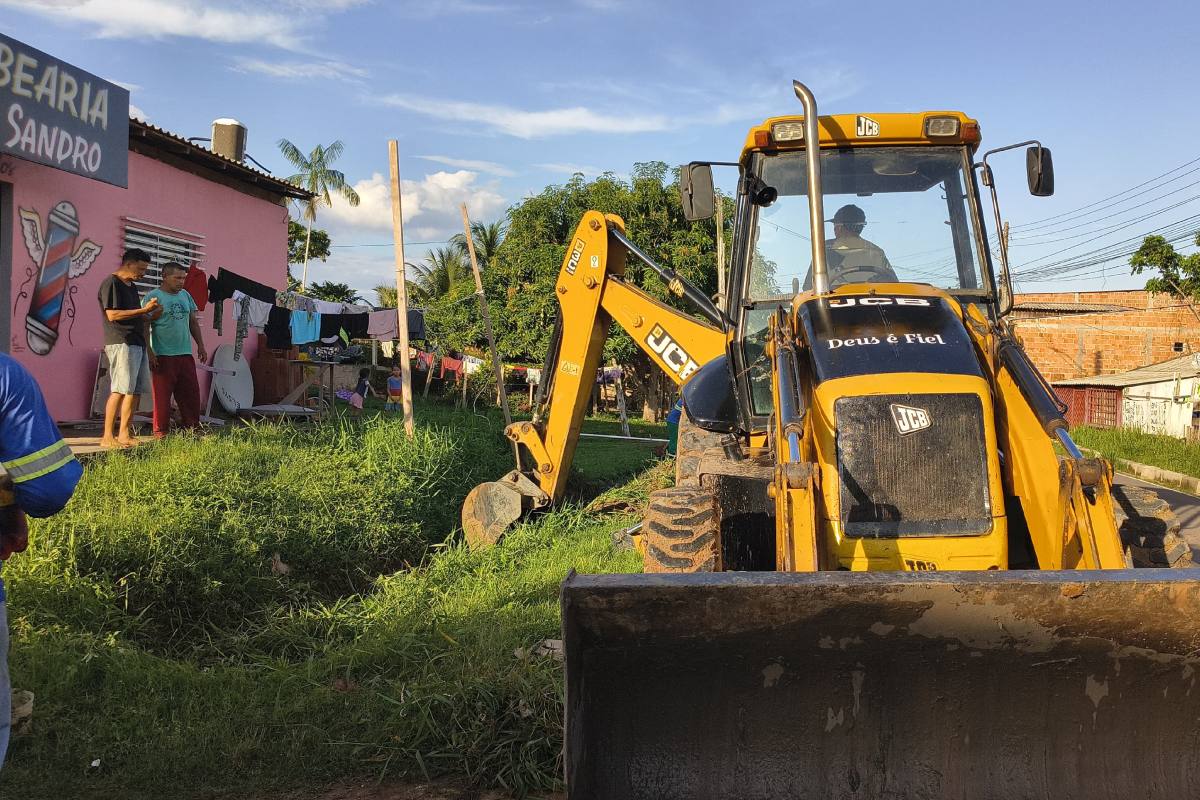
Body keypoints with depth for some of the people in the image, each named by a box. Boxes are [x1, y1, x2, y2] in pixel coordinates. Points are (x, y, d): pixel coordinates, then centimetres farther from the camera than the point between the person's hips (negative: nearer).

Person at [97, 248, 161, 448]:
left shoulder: (131, 287, 23)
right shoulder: (111, 283, -5)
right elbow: (112, 315, -15)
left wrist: (151, 315, 8)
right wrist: (144, 310, -14)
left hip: (137, 343, 9)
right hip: (121, 343, -9)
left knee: (136, 390, 6)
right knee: (120, 390, -12)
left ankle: (124, 434, 11)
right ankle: (107, 437, -10)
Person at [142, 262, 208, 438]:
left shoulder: (185, 295, 14)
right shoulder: (153, 296, -6)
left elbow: (193, 322, 21)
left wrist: (200, 345, 14)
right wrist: (149, 353, -15)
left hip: (185, 354, 6)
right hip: (163, 356, -6)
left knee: (191, 393, 8)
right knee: (162, 396, -2)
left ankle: (191, 429, 18)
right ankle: (161, 433, 6)